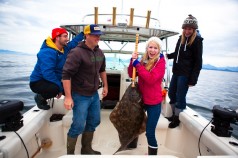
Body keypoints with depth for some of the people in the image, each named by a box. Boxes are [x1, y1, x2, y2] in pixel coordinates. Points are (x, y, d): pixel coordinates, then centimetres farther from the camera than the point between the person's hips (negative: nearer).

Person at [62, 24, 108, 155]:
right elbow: (66, 75, -20)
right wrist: (68, 97, -22)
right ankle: (70, 153, 28)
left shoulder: (99, 52, 6)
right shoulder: (77, 52, -17)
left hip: (94, 95, 8)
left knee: (94, 122, 16)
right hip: (80, 96, -7)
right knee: (78, 126, 0)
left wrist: (105, 86, 18)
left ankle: (86, 149, 38)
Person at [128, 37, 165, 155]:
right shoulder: (144, 60, 5)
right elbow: (131, 74, 1)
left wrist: (137, 64, -24)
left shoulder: (161, 62, -12)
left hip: (154, 103, -6)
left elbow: (151, 79, -27)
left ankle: (153, 154, 22)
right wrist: (133, 60, -13)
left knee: (150, 132, -3)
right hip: (141, 99, 6)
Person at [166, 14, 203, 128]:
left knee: (180, 97, 1)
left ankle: (177, 119, 21)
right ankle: (174, 114, 34)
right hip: (176, 72, 7)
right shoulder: (181, 38, 11)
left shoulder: (197, 40, -8)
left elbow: (198, 61, -10)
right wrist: (168, 55, 4)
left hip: (186, 74, -7)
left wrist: (193, 79, -14)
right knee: (171, 93, 15)